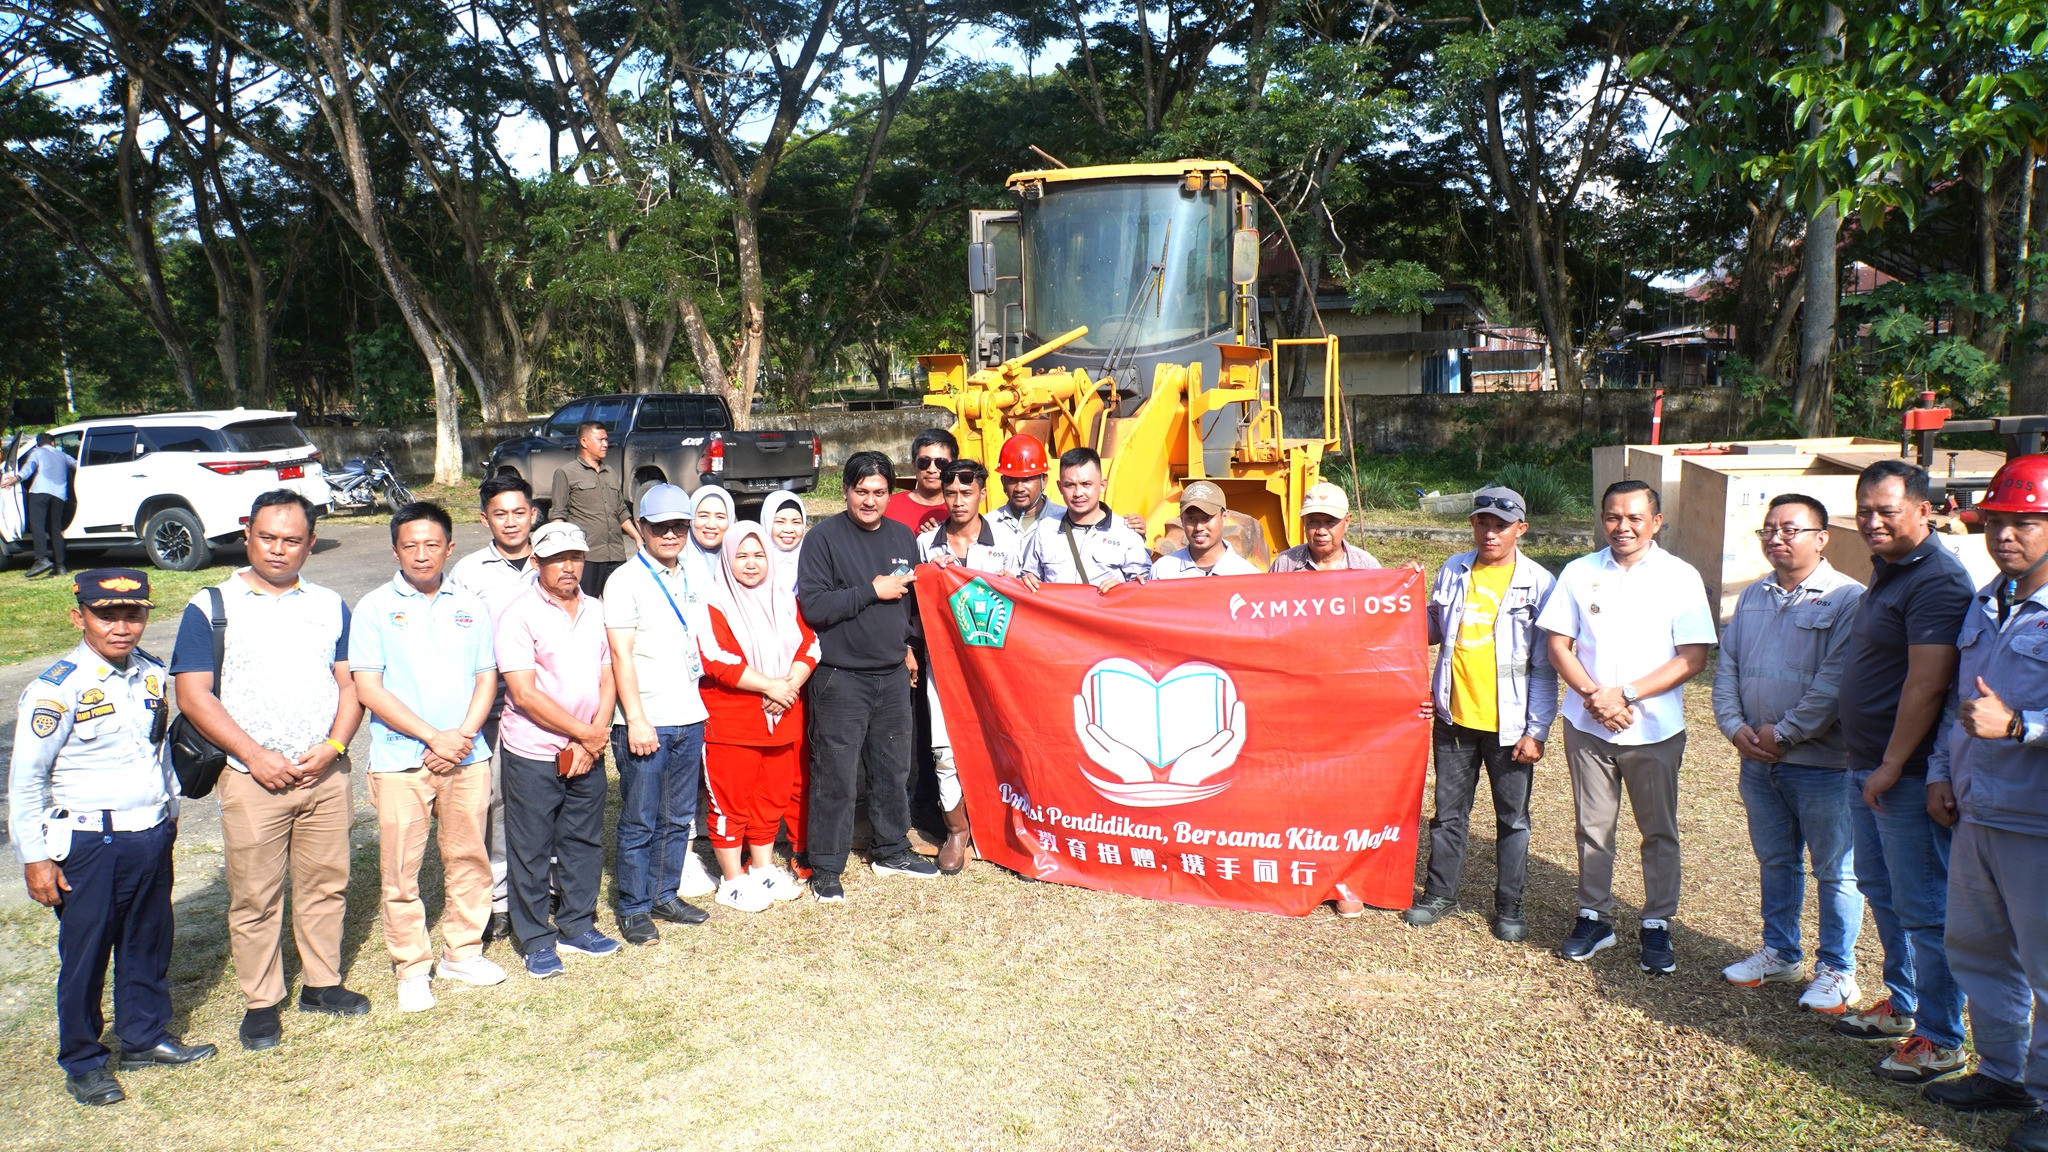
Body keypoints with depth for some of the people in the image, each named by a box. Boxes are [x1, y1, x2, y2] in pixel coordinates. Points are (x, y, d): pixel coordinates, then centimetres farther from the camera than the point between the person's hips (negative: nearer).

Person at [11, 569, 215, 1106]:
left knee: (149, 942, 18)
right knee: (84, 952, 7)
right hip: (90, 844, -6)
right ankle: (82, 1062, 25)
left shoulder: (151, 673, 3)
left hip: (152, 835, 6)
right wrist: (35, 858, -10)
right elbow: (25, 779, -11)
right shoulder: (57, 689, -15)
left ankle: (146, 1036, 37)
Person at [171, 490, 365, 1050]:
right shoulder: (211, 607, -1)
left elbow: (350, 683, 9)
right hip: (252, 776, -3)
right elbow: (194, 695, -7)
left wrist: (332, 747, -8)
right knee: (255, 897, 4)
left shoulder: (330, 606, 10)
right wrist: (257, 756, -13)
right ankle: (261, 1002, 17)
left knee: (326, 882, 11)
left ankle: (322, 982, 27)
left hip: (326, 772, 3)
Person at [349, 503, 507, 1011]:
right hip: (400, 760, -3)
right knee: (401, 869, 2)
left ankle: (464, 952, 26)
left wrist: (462, 735, -9)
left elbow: (486, 679, 8)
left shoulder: (470, 606, 8)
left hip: (466, 757, 3)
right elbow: (367, 689, -8)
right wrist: (433, 736, -13)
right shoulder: (374, 607, -2)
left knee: (468, 857, 10)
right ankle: (412, 968, 16)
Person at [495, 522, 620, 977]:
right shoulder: (520, 616, -10)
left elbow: (608, 678, 8)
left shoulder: (595, 611, 8)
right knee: (531, 851, 5)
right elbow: (525, 693, -16)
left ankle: (577, 925, 30)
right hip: (533, 755, -5)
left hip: (588, 753, 5)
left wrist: (594, 737, -7)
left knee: (584, 842, 14)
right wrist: (586, 732, -13)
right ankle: (536, 940, 19)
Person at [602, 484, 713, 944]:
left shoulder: (689, 583, 14)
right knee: (640, 823, 1)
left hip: (689, 719, 6)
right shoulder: (626, 581, -6)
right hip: (645, 723, -6)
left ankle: (665, 895, 26)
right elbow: (621, 655, -11)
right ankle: (634, 908, 13)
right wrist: (636, 720, -16)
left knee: (679, 819, 13)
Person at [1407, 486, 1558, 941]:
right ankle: (1440, 894, 28)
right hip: (1454, 716, 3)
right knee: (1449, 812, 14)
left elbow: (1545, 665, -7)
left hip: (1508, 723, -3)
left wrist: (1537, 730, -10)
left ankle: (1509, 907, 23)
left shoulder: (1538, 582, -7)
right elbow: (1434, 631, 14)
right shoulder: (1452, 571, 4)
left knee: (1512, 818, 10)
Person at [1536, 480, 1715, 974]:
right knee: (1593, 828, 10)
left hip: (1655, 729, -1)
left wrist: (1625, 694, -16)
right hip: (1588, 727, 2)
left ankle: (1657, 926, 20)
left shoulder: (1680, 577, -3)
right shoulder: (1579, 573, 4)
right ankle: (1594, 918, 23)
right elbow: (1558, 645, 3)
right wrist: (1592, 694, -13)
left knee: (1659, 832, 8)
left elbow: (1692, 659, -8)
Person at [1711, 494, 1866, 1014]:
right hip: (1758, 760, 7)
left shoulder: (1846, 599, -12)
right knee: (1775, 862, 19)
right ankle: (1780, 953, 34)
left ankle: (1837, 971, 19)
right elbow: (1727, 666, 11)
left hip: (1822, 763, -6)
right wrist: (1736, 726, -4)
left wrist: (1785, 733, -17)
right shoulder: (1752, 598, 11)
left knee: (1835, 872, 6)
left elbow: (1835, 682, -19)